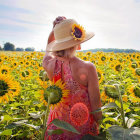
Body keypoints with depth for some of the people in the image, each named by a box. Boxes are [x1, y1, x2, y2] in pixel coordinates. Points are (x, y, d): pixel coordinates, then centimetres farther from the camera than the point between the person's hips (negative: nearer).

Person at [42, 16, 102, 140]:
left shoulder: (49, 65, -15)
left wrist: (56, 27, -2)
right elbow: (96, 104, -16)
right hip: (83, 130, -3)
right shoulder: (88, 68, -26)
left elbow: (49, 46, 11)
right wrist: (98, 129, 0)